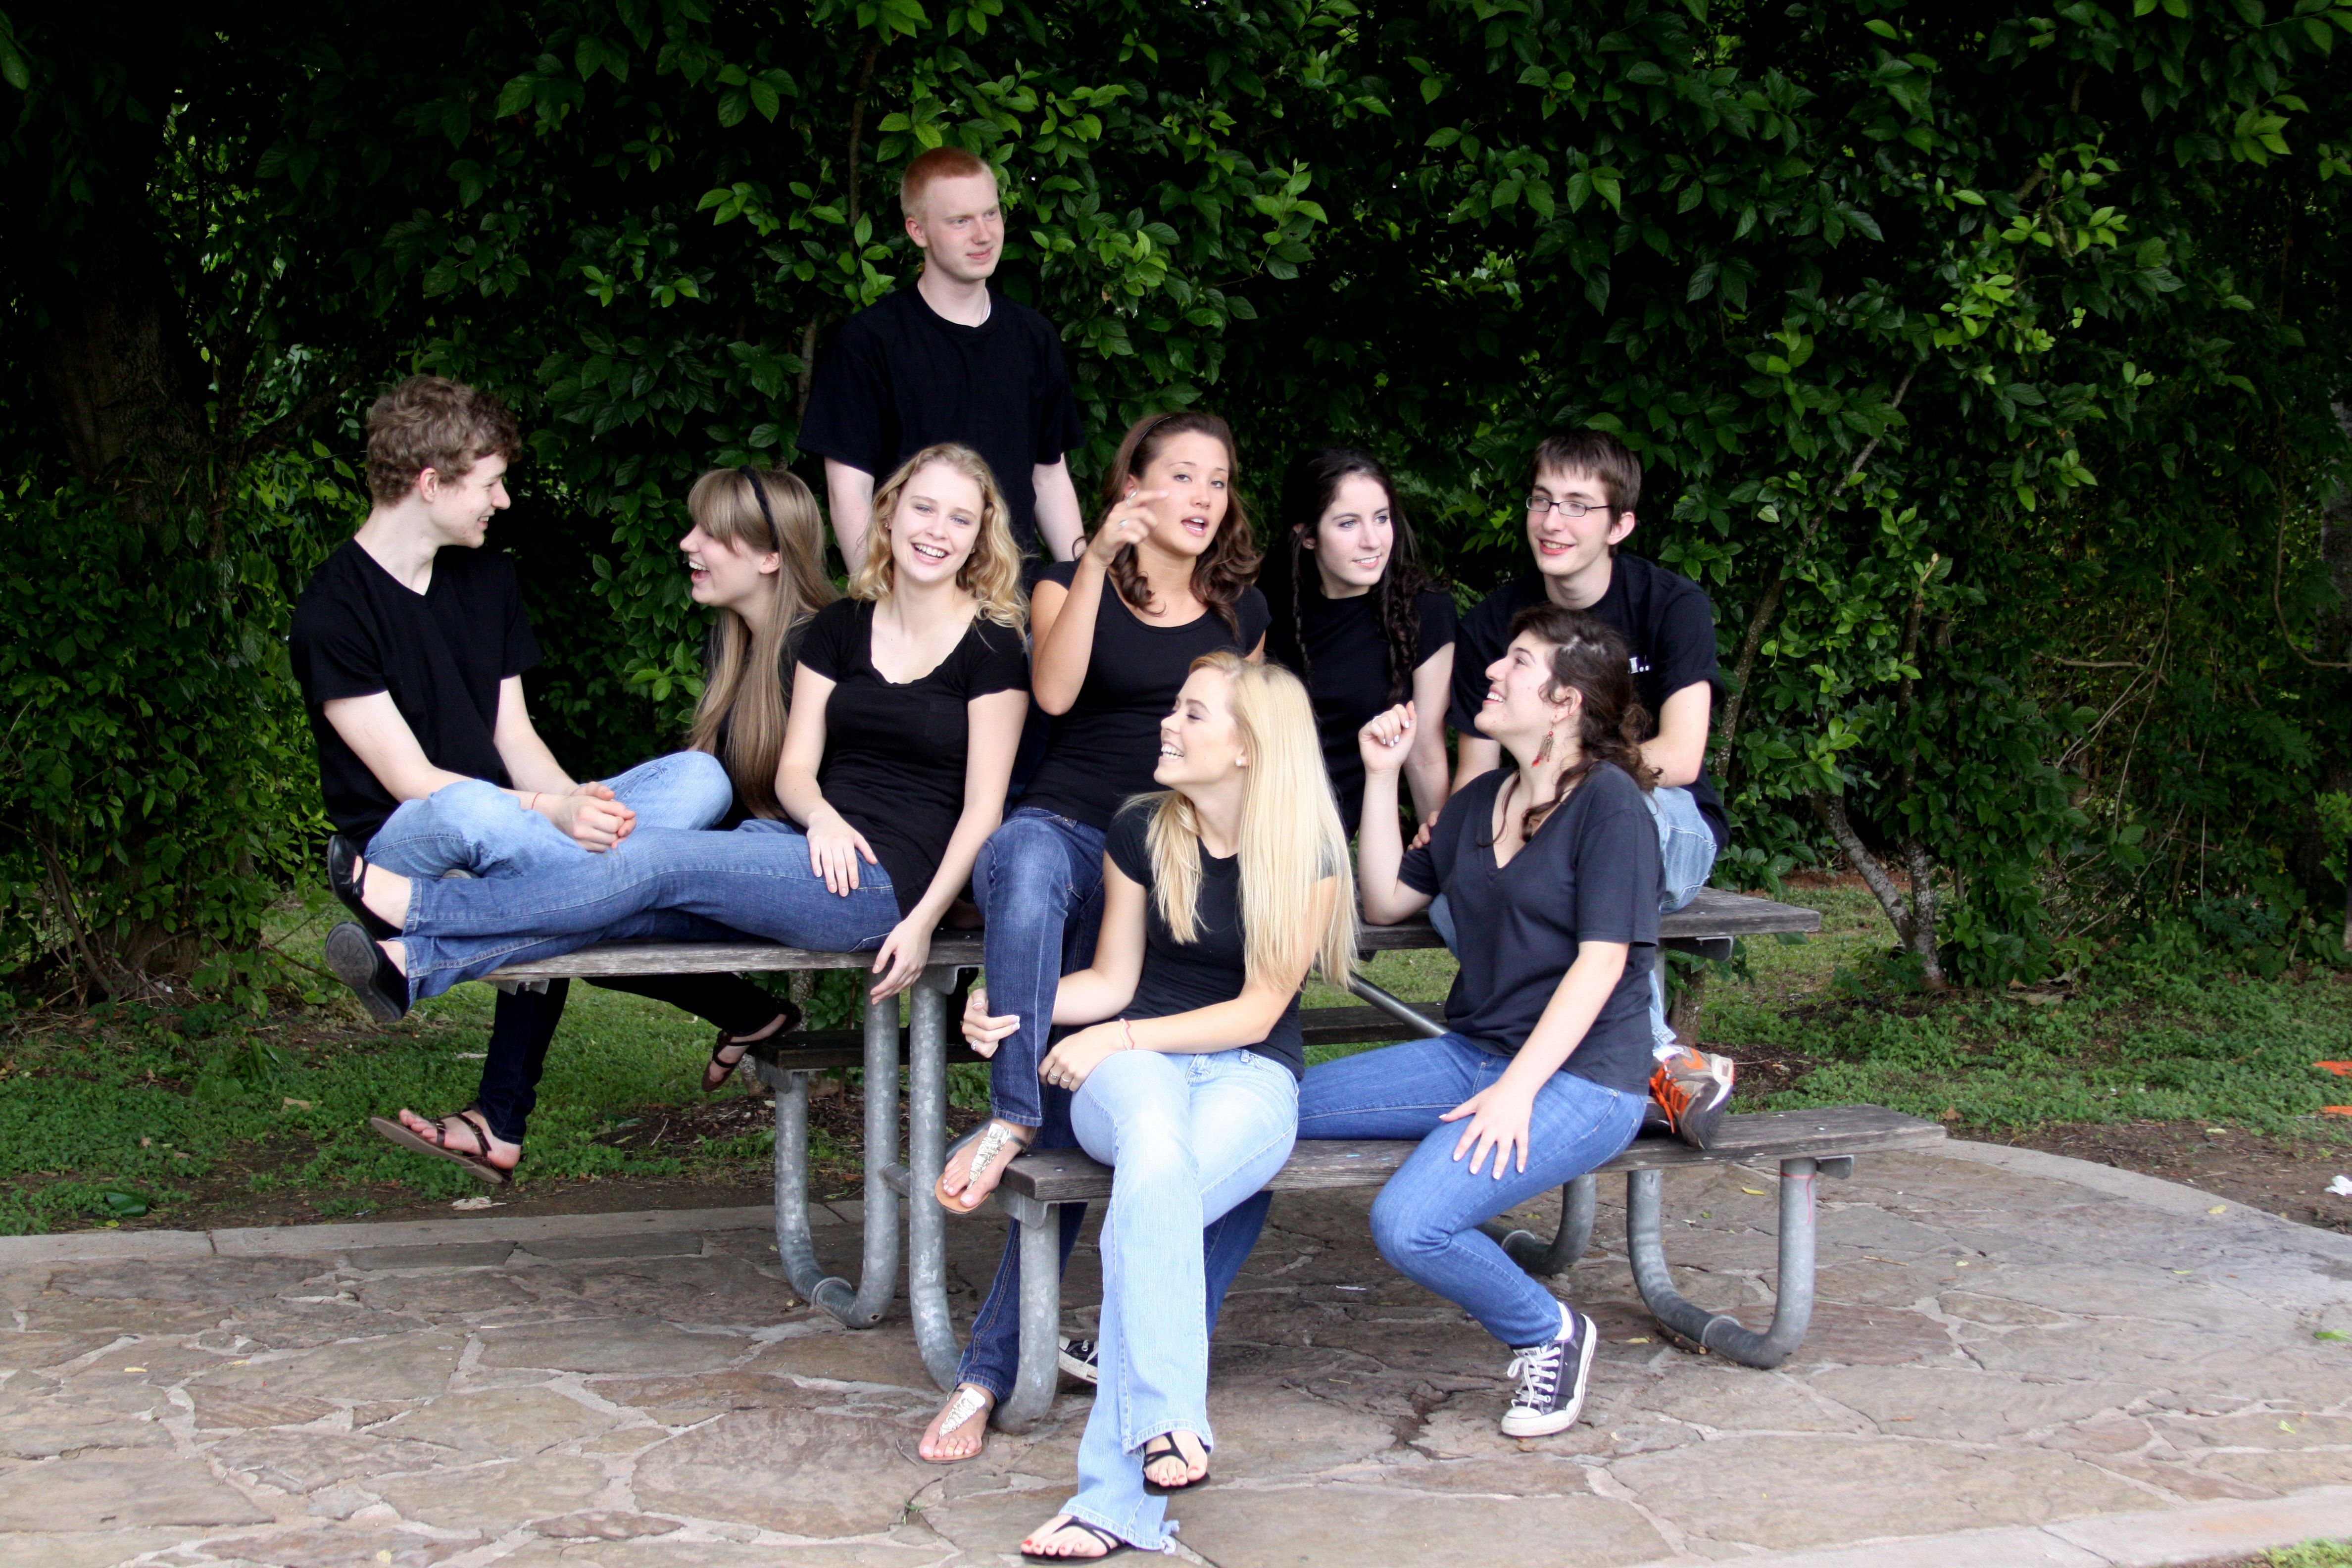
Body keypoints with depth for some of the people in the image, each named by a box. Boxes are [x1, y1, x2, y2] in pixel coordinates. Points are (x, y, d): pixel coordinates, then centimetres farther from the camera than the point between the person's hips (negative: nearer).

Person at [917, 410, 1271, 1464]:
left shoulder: (1242, 610, 20)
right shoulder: (1071, 584, 9)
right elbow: (1054, 691, -10)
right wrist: (1098, 563, -18)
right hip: (1070, 828, -1)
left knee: (1081, 1103, -18)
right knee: (1030, 857, -44)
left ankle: (992, 1368, -19)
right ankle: (1013, 1110, -44)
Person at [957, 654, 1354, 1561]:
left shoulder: (1304, 855, -4)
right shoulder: (1141, 832, 5)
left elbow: (1256, 1012, -6)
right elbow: (1112, 980, 11)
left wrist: (1119, 1038, -14)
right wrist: (1014, 1008, -7)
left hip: (1248, 1075, -2)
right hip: (1133, 1065, 2)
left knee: (1148, 1201, -36)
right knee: (1154, 1139, -39)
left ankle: (1114, 1495, -37)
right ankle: (1170, 1421, -47)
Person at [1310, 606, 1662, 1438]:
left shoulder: (1609, 802, -10)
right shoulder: (1482, 800, 15)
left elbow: (1601, 962, -16)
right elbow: (1385, 901, 16)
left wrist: (1517, 1090, -22)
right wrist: (1381, 776, 9)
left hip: (1579, 1076, -8)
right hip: (1471, 1053, 8)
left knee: (1409, 1223, -28)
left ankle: (1551, 1334, 0)